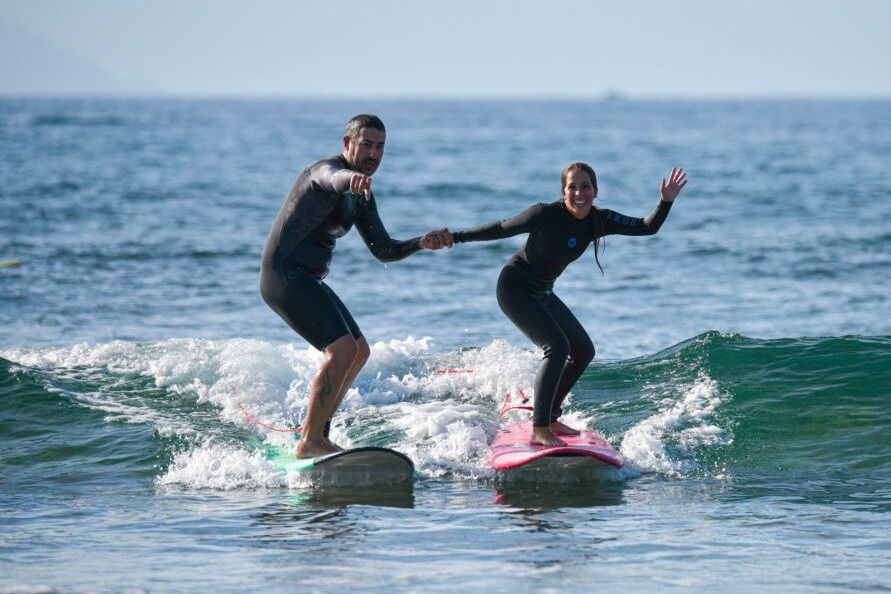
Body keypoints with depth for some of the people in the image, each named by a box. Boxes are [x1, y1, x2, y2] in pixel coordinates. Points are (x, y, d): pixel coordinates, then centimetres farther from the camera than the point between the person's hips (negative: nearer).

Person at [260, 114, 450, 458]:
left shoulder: (360, 196, 16)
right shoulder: (327, 170, -14)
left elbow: (383, 250, 16)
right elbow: (333, 180, -41)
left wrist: (422, 243, -2)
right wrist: (351, 179, -65)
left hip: (307, 280, 11)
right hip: (285, 275, -11)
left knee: (359, 351, 17)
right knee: (341, 349, -21)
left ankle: (315, 430, 23)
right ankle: (310, 443, -18)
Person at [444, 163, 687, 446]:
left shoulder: (599, 221, -8)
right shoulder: (546, 215, -25)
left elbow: (647, 228, -8)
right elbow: (503, 228, -14)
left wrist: (666, 201, -23)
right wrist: (456, 238, -12)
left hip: (543, 293, 8)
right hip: (514, 287, -8)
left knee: (583, 351, 12)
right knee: (557, 347, -23)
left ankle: (550, 416, 24)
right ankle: (539, 430, -23)